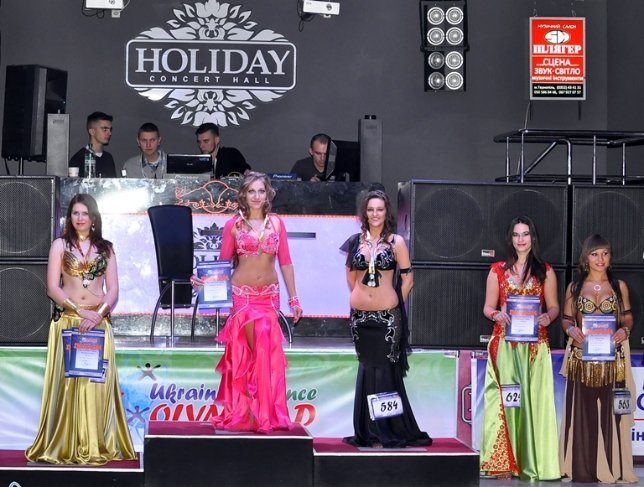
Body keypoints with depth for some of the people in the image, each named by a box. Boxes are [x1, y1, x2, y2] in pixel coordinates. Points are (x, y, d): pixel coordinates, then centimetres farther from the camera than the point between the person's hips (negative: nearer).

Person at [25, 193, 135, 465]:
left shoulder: (105, 248, 11)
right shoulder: (60, 245, 5)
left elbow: (113, 289, 4)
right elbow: (52, 288, -3)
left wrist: (99, 313, -13)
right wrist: (80, 310, -14)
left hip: (99, 322, 1)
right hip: (67, 321, -1)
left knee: (98, 381, -2)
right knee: (68, 379, -4)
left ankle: (97, 445, 3)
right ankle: (65, 445, 0)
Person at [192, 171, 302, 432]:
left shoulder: (276, 223, 7)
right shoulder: (234, 225, 1)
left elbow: (285, 263, 7)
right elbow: (223, 263, 1)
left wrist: (293, 299, 6)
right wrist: (204, 279, -17)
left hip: (270, 295, 2)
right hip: (242, 294, -2)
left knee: (268, 352, 0)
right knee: (257, 351, -7)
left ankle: (262, 413, 10)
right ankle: (255, 413, 4)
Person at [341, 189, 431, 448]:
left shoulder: (396, 242, -1)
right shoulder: (355, 241, 7)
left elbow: (407, 278, 1)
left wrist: (395, 303, 3)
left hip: (387, 316, -3)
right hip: (360, 315, 3)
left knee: (385, 370, -1)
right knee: (367, 369, 6)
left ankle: (386, 431, 7)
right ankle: (368, 432, 12)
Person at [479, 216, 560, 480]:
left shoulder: (545, 271, 9)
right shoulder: (498, 270, 8)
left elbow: (554, 306, 9)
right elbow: (488, 307, 8)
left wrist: (548, 317, -13)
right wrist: (498, 315, -13)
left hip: (535, 345, 0)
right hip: (504, 344, 0)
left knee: (534, 399, -4)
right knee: (504, 400, -5)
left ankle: (533, 463, 0)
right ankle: (503, 462, -3)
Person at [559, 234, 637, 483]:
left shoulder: (619, 286, 8)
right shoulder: (575, 286, 7)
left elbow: (627, 318, 11)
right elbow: (566, 319, 9)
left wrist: (625, 331, -10)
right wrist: (571, 330, -12)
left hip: (612, 359, 0)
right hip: (581, 358, 0)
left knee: (610, 412, -3)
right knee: (582, 411, -1)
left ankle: (611, 467, 2)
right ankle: (582, 468, 4)